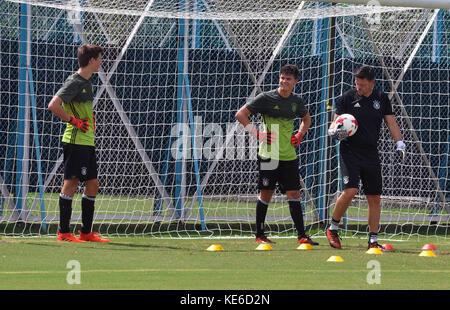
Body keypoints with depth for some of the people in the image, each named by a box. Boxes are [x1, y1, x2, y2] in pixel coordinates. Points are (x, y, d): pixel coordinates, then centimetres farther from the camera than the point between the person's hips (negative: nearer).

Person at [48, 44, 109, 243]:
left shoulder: (87, 82, 16)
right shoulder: (74, 82, -13)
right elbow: (53, 105, -23)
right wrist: (74, 121, -18)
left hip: (87, 142, 10)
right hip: (75, 141, -10)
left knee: (92, 185, 10)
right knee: (71, 183, -8)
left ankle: (86, 232, 16)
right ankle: (63, 232, -6)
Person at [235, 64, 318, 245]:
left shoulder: (296, 101, 9)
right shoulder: (266, 98, -6)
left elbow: (306, 118, 30)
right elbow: (240, 115, -5)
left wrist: (300, 135, 11)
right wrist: (257, 134, -12)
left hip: (289, 155, 4)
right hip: (269, 154, -4)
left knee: (294, 193, 0)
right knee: (266, 193, 0)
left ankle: (302, 236, -1)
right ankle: (259, 235, 12)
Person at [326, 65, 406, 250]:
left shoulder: (382, 99, 9)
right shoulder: (348, 98, 0)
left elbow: (391, 122, 12)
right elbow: (334, 124, 2)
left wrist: (400, 143, -1)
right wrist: (335, 131, -21)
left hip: (371, 154, 4)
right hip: (350, 150, -4)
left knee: (374, 198, 3)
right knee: (350, 191, -19)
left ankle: (373, 240, 10)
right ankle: (333, 229, 0)